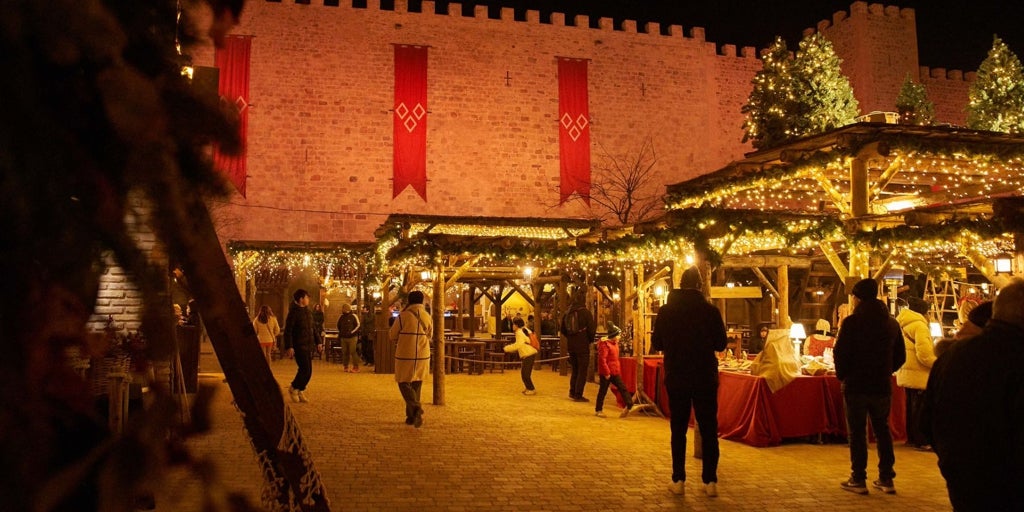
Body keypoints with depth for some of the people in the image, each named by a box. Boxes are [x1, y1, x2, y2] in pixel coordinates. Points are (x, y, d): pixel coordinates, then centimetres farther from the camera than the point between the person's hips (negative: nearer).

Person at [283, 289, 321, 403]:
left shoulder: (307, 311, 14)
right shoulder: (294, 312, -10)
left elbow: (313, 328, 22)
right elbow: (288, 331, -14)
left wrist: (318, 342, 18)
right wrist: (289, 347, -21)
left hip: (309, 346, 8)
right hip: (299, 346, -8)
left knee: (308, 371, 7)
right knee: (305, 370, -11)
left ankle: (300, 391, 19)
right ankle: (293, 388, 9)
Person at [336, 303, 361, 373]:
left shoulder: (353, 316, -3)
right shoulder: (341, 317, 11)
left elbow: (358, 325, -3)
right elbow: (338, 326, 26)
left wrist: (351, 332, -10)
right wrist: (340, 334, 21)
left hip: (352, 337, -5)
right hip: (343, 337, 5)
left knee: (353, 352, -9)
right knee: (345, 352, 6)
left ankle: (356, 367, -5)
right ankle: (345, 366, 16)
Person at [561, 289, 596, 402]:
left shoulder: (567, 313, 4)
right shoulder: (585, 313, -13)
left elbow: (563, 330, 12)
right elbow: (592, 330, -12)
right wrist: (590, 340, 6)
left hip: (571, 346, 6)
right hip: (583, 346, -6)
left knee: (575, 370, 19)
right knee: (582, 371, 1)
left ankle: (572, 392, 23)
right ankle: (578, 395, 0)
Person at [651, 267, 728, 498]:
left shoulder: (665, 311, -5)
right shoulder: (710, 310, -9)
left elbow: (656, 344, 2)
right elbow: (721, 344, -1)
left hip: (676, 377, 1)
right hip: (705, 377, -1)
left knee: (678, 429, 10)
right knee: (708, 429, 8)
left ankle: (678, 480, 10)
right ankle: (710, 481, 10)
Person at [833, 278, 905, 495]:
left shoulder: (852, 322, -13)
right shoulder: (892, 323, 5)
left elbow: (840, 354, -14)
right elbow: (900, 357, 10)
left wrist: (842, 375, 3)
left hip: (856, 385, -5)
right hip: (882, 386, 5)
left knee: (857, 432, 3)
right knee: (882, 430, 15)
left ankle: (858, 479, 6)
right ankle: (886, 479, 18)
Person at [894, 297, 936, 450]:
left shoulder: (903, 324, 14)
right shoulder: (919, 325, -15)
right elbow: (924, 353, -22)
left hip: (906, 373, 9)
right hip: (918, 374, -9)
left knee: (911, 406, 15)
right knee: (920, 409, -4)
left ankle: (911, 438, 22)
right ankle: (921, 441, 0)